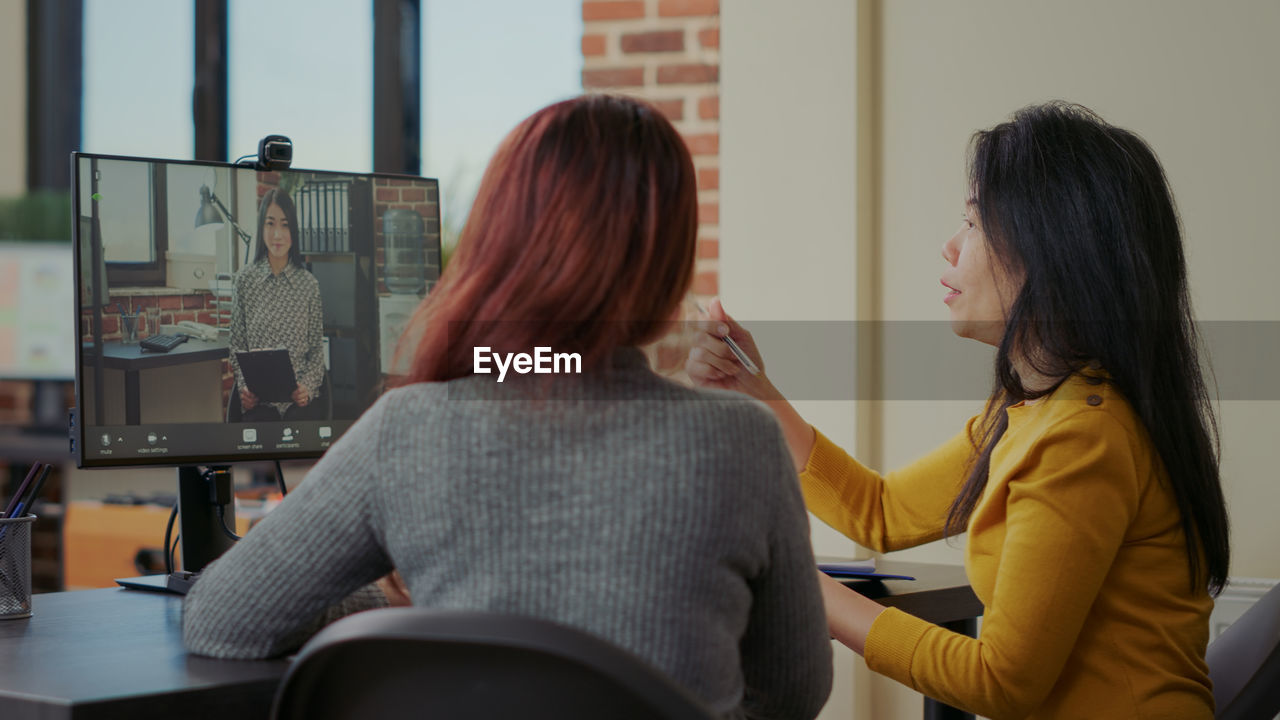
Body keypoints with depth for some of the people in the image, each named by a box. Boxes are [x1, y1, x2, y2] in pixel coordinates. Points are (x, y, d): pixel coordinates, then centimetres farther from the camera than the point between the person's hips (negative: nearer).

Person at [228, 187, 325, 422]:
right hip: (258, 398, -1)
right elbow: (236, 343, 10)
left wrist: (308, 387, -7)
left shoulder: (309, 284, 7)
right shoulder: (245, 280, 7)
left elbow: (317, 348, 10)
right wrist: (243, 386, -6)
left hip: (298, 396, 1)